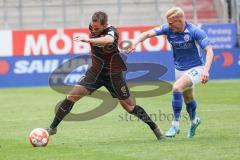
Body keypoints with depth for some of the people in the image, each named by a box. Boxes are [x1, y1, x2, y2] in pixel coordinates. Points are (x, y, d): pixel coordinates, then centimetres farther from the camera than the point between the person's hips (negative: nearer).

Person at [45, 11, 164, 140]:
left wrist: (89, 39, -64)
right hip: (96, 71, 4)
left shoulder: (111, 31, -27)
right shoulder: (93, 27, -8)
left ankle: (155, 128, 24)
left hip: (113, 74, -4)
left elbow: (109, 40, -54)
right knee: (72, 95, -12)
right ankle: (52, 128, -3)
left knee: (129, 106, 5)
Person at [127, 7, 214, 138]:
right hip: (179, 69, 6)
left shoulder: (195, 32, -22)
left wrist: (206, 70, -35)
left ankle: (175, 124, -18)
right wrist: (135, 42, -35)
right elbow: (148, 33, -17)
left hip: (195, 68, -6)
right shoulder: (168, 29, -10)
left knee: (176, 88, -28)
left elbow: (209, 51, -22)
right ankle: (194, 121, 52)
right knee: (188, 98, 21)